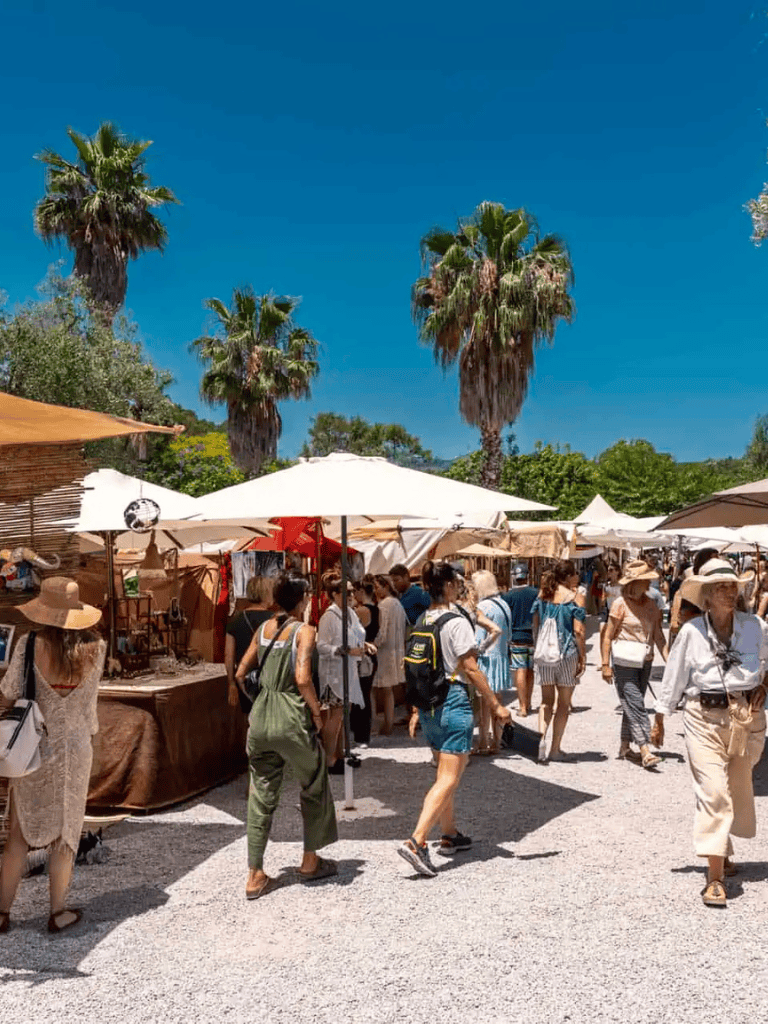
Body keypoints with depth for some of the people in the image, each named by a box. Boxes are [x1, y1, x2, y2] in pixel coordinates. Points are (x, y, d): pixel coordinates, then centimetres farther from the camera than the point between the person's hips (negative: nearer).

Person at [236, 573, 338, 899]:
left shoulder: (265, 627, 8)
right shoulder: (303, 630, -9)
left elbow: (241, 673, 11)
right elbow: (303, 679, -21)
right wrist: (317, 712, -8)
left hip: (260, 717, 6)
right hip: (291, 719, -5)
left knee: (261, 797, 13)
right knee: (314, 788, 17)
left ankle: (255, 876, 17)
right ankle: (310, 862, 28)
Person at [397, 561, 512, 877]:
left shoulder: (422, 621, 8)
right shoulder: (456, 622, -14)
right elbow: (470, 669, -15)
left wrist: (417, 710, 18)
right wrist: (495, 705, -8)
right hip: (453, 700, -8)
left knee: (446, 774, 21)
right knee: (449, 779, -5)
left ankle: (450, 836, 31)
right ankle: (416, 841, -14)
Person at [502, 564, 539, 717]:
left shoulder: (508, 596, -4)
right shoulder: (536, 593, 0)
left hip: (517, 637, -2)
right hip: (534, 637, 2)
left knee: (520, 671, -1)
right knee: (530, 671, 14)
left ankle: (522, 707, -4)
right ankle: (528, 704, 23)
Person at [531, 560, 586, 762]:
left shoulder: (542, 595, 6)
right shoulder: (575, 597, -7)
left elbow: (535, 626, 10)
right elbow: (578, 631, -10)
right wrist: (583, 657, -4)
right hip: (567, 653, -4)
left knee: (547, 700, 15)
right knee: (564, 703, 8)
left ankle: (542, 735, -8)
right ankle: (555, 749, 10)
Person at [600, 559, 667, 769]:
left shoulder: (651, 604, 9)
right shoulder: (621, 604, -8)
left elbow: (658, 635, 9)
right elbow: (607, 636, -7)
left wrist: (668, 660, -2)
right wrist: (606, 665, -10)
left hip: (645, 662, 6)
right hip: (624, 663, -6)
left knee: (632, 705, 11)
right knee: (635, 705, -11)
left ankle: (625, 747, 22)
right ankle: (645, 751, -15)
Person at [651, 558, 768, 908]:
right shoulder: (691, 631, -6)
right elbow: (674, 677, 1)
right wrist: (659, 719, 3)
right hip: (704, 718, -3)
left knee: (738, 789, 18)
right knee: (713, 792, -10)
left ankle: (722, 851, 41)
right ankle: (715, 876, -5)